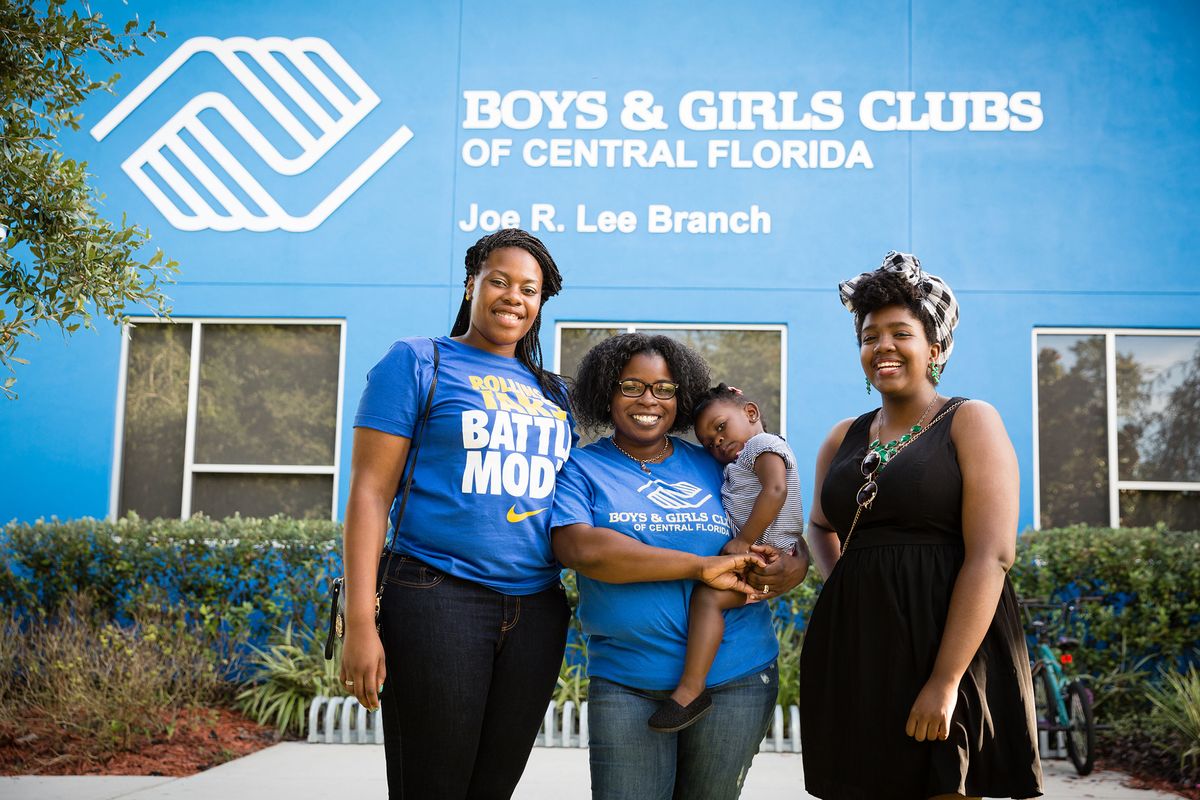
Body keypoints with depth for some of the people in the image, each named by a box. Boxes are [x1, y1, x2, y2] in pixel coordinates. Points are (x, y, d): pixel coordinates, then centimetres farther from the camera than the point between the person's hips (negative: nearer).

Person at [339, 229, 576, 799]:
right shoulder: (417, 362, 1)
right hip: (438, 600, -5)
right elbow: (370, 491, -5)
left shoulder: (552, 392, 17)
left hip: (537, 610, 5)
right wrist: (360, 623, -13)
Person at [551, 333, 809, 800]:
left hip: (736, 679, 3)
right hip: (624, 685, -2)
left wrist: (790, 569, -11)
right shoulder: (582, 469, 1)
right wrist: (701, 566, -19)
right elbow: (581, 549, -18)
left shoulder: (715, 467, 8)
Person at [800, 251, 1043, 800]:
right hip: (853, 650, 5)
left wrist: (946, 680, -19)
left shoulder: (970, 423, -3)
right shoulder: (843, 440, 12)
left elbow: (991, 556, -13)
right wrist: (842, 585, 9)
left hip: (949, 645, -5)